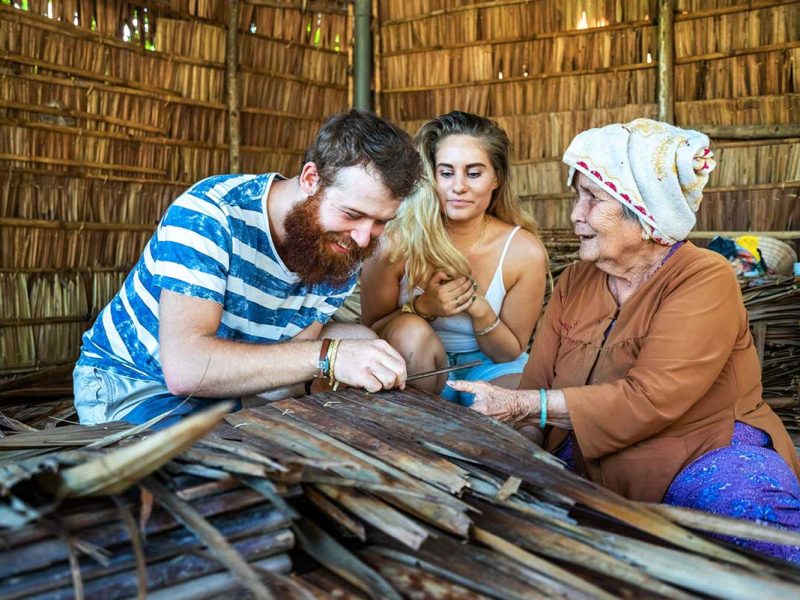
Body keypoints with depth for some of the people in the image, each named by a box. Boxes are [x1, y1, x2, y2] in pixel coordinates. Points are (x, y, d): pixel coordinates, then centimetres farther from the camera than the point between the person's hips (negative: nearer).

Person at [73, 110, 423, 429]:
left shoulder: (343, 257, -10)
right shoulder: (210, 212, -30)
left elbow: (275, 383, -13)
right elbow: (184, 366, -41)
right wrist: (327, 356, -45)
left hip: (227, 386, 5)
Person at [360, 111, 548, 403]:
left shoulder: (525, 252, -16)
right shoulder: (396, 242, -20)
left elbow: (510, 352, -5)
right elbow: (370, 332, -7)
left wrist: (481, 311, -25)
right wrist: (422, 307, -26)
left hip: (488, 368, 0)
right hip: (416, 368, 1)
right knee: (410, 331, -31)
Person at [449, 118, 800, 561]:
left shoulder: (705, 280, -12)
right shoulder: (574, 282, 8)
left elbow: (648, 401, -22)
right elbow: (536, 384, 2)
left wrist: (520, 405, -23)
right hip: (592, 467, 4)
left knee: (746, 502, -35)